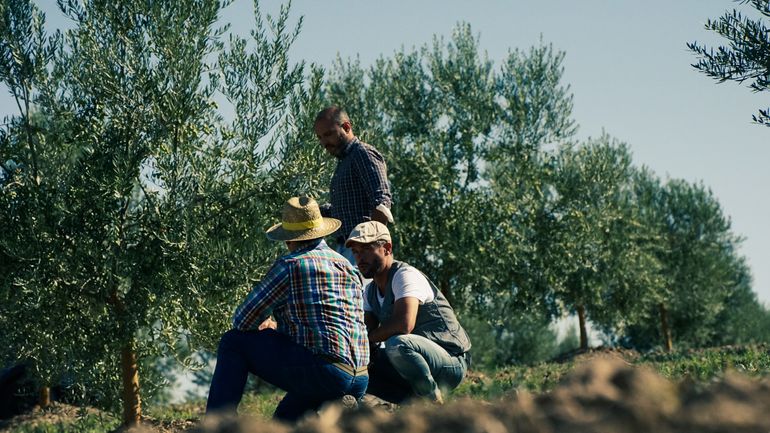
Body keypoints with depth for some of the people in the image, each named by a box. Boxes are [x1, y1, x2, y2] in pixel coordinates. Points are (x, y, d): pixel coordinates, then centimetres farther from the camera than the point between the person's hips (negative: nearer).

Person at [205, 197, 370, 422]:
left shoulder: (290, 265, -5)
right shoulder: (348, 267, 18)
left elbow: (243, 321, 1)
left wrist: (263, 325, 23)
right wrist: (278, 326, 33)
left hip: (322, 372, -8)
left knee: (233, 342, 7)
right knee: (284, 418, 35)